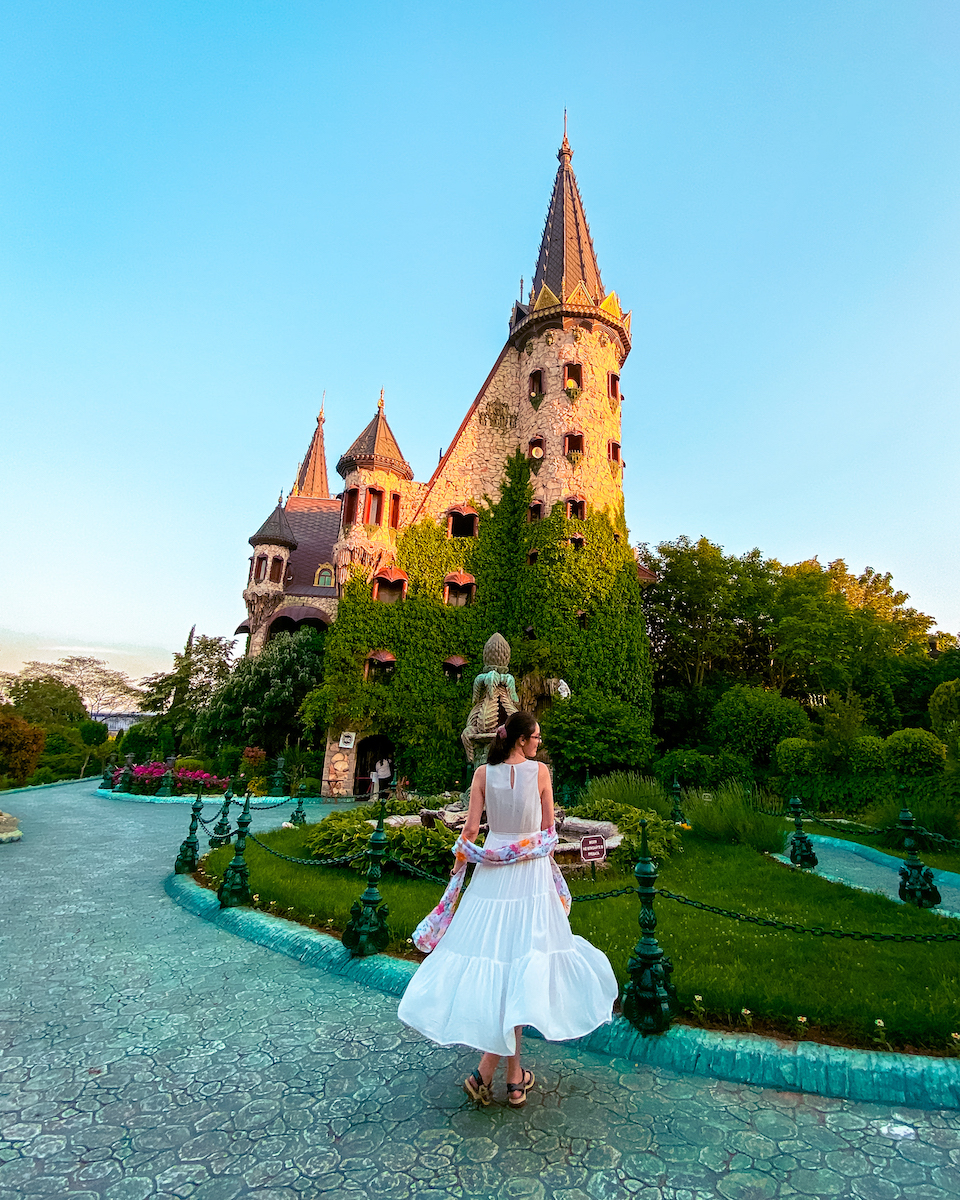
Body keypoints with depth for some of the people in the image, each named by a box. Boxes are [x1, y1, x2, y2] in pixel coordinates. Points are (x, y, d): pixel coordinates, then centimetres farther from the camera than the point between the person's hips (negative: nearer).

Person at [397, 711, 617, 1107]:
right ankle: (486, 1071, 9)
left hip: (492, 873, 2)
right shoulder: (540, 771, -8)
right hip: (532, 874, -2)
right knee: (520, 962, 6)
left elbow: (470, 828, -4)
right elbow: (549, 829, 1)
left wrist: (460, 860, 12)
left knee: (499, 959, 12)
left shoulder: (484, 773, -4)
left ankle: (514, 1075, 24)